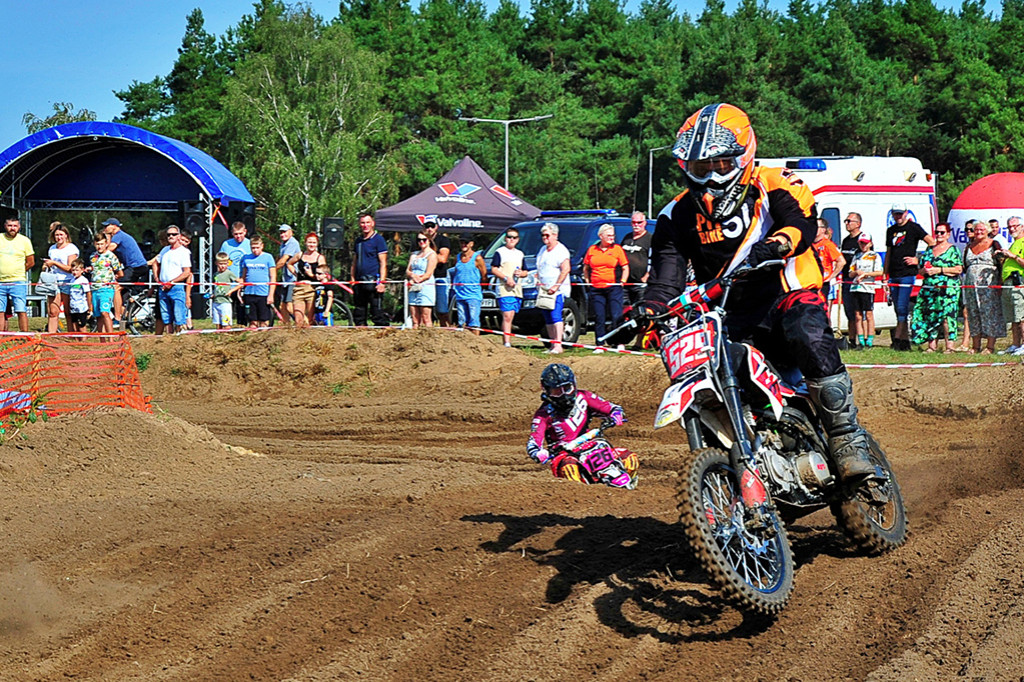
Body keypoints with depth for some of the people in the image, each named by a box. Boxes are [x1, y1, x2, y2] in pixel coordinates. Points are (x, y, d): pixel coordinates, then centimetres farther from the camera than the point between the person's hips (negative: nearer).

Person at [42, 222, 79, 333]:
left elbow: (70, 268, -10)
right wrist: (47, 266, 11)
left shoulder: (72, 248, -2)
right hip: (54, 282, 5)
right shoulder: (52, 248, 17)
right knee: (52, 311, -6)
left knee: (69, 312, -3)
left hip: (67, 282, -5)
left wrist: (54, 263, -12)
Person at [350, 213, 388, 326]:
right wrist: (353, 280, 15)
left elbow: (383, 263, -6)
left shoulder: (378, 239, -1)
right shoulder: (358, 240, 17)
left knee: (377, 312, -9)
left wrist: (381, 282, -14)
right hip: (359, 282, 7)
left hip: (373, 281, -7)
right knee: (358, 313, 7)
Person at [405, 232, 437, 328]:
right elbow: (407, 271, 12)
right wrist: (413, 275, -10)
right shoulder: (414, 255, 21)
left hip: (426, 287, -6)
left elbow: (428, 274, -8)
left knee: (425, 319, -10)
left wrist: (416, 281, -13)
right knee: (415, 320, 1)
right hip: (413, 289, 6)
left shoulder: (432, 254, 0)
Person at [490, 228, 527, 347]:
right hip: (504, 289, -6)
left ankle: (508, 341, 13)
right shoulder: (500, 252, 3)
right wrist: (506, 278, -15)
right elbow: (493, 269, -3)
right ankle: (507, 343, -21)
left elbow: (526, 272, 24)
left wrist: (521, 273, 0)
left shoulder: (520, 254, 20)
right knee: (507, 316, -15)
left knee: (510, 317, 8)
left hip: (517, 289, 6)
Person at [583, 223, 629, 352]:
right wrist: (587, 280, 9)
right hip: (596, 288, 2)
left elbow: (625, 268, 7)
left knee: (616, 316, -6)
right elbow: (586, 268, 21)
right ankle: (600, 345, 7)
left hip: (613, 288, -2)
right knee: (599, 317, 3)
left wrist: (622, 282, -3)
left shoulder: (617, 249, 5)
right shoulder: (592, 250, 10)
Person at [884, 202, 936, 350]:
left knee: (902, 308, -14)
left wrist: (918, 259, -6)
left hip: (908, 273, -7)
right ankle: (905, 341, 9)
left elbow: (932, 243, -4)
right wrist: (885, 275, 17)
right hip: (894, 275, 7)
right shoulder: (891, 231, 17)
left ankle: (897, 339, -17)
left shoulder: (913, 227, -1)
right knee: (898, 309, 6)